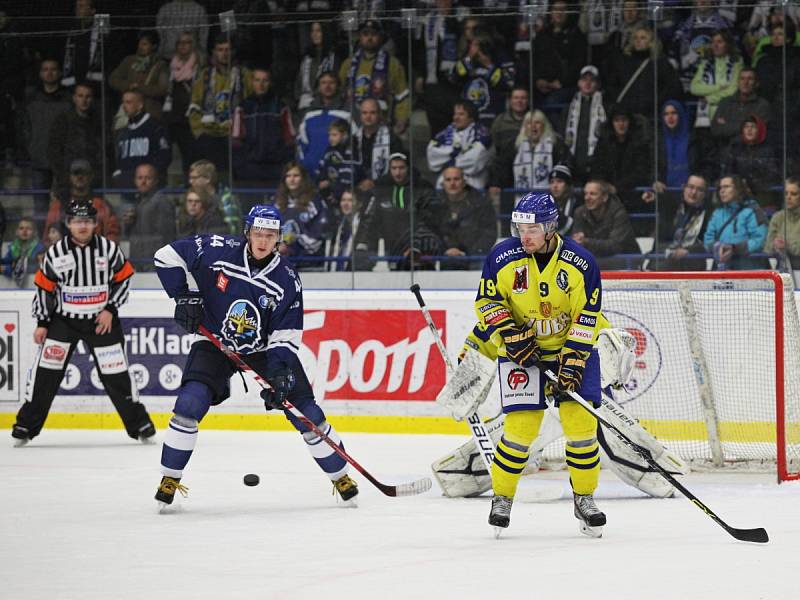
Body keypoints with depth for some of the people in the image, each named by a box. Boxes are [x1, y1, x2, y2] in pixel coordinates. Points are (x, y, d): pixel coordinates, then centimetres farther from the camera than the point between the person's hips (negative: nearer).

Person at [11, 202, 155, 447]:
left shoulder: (109, 248, -7)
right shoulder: (55, 253, -6)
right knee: (46, 372, -6)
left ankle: (139, 423, 11)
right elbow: (44, 287, 1)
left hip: (101, 320, 0)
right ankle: (26, 426, 1)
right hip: (63, 319, 0)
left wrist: (110, 309, -8)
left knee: (116, 374, -1)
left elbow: (124, 278, 1)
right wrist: (41, 323, -1)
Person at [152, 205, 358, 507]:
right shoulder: (219, 251, -17)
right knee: (190, 403, -23)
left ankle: (341, 476, 15)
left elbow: (285, 336, -12)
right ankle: (170, 479, -8)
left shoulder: (287, 279, -15)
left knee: (306, 413, -5)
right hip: (216, 343, -1)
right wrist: (183, 296, -14)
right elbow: (168, 256, -7)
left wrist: (281, 375, -26)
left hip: (265, 349, 1)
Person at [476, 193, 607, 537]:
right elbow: (487, 302, -2)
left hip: (572, 347, 0)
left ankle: (584, 498, 7)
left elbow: (587, 318, -12)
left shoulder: (581, 263, -15)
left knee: (580, 419, -9)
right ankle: (502, 497, 8)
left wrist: (572, 360, -19)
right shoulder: (502, 259, -13)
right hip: (521, 349, 0)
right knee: (521, 426, -10)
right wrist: (510, 334, -16)